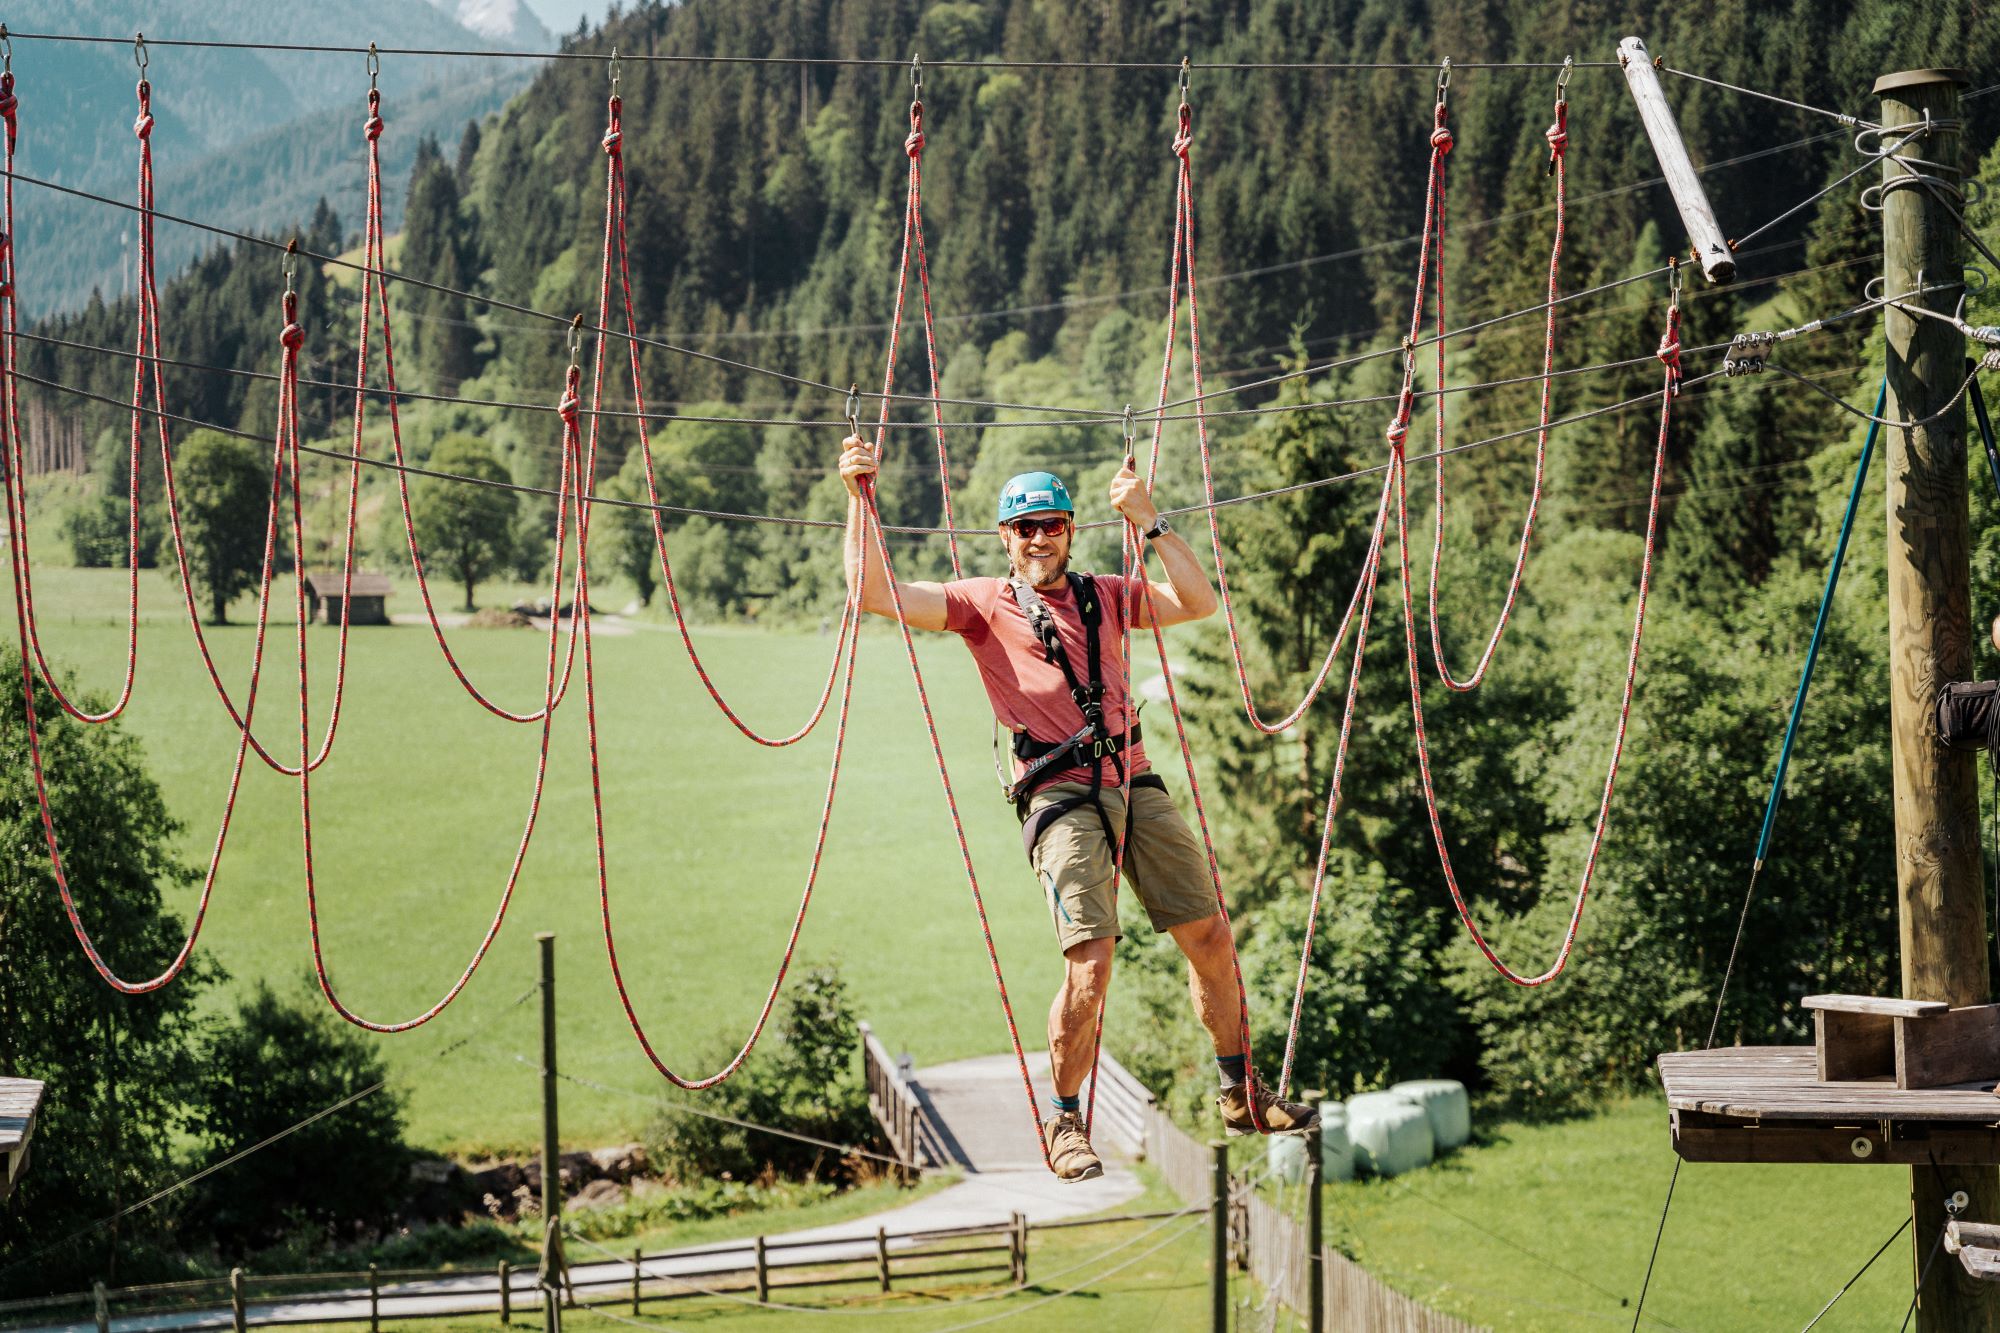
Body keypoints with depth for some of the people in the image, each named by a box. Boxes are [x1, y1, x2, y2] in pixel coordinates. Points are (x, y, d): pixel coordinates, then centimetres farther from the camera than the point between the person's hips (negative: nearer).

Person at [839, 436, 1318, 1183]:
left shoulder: (1105, 596, 17)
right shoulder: (985, 605, 8)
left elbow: (1199, 603, 6)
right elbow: (874, 594, -1)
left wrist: (1148, 522, -1)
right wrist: (858, 501, -10)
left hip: (1134, 785, 4)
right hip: (1059, 797, -4)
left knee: (1210, 936, 6)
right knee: (1089, 962, -16)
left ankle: (1241, 1095, 22)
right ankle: (1065, 1125, 0)